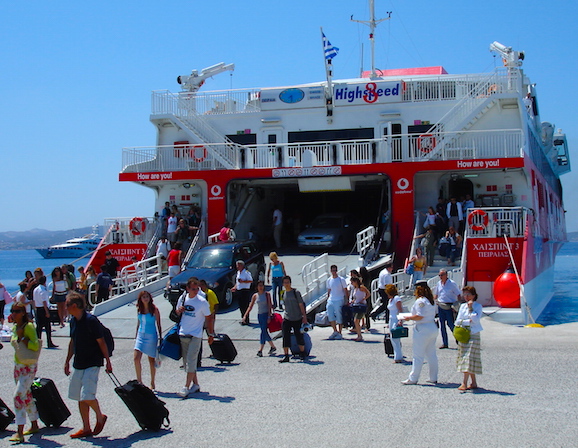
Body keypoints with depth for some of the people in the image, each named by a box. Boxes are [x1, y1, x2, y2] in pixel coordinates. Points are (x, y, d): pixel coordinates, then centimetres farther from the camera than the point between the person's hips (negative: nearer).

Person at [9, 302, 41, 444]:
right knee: (26, 396, 17)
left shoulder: (28, 327, -14)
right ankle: (34, 425, 30)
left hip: (28, 367, -9)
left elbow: (35, 346, -21)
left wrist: (22, 337, -22)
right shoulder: (15, 327, 9)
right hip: (18, 366, 9)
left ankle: (20, 433, -17)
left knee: (18, 396, -16)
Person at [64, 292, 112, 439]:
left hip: (92, 364, -8)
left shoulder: (91, 320, -16)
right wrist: (67, 361, 22)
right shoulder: (73, 321, 8)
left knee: (87, 395, -15)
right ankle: (86, 429, 17)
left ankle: (100, 417, 11)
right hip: (78, 364, 8)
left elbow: (101, 342, -13)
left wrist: (107, 361, -11)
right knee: (79, 397, 9)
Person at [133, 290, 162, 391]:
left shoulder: (154, 309, -7)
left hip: (151, 336, -4)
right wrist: (136, 336, 17)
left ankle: (152, 383, 19)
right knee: (136, 358, -9)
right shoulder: (139, 309, 6)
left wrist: (160, 337, -5)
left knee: (151, 360, 6)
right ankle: (139, 381, 2)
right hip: (141, 335, 4)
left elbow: (158, 324, -3)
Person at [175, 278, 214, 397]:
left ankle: (186, 387, -10)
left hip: (196, 335, -5)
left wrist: (211, 334, 0)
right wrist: (179, 311, -5)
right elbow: (177, 312, 19)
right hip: (183, 334, 5)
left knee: (191, 360, -11)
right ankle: (195, 384, 20)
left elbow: (208, 319, -1)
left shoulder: (202, 302, -9)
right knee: (186, 360, 9)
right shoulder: (182, 298, 3)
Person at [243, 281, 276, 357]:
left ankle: (260, 350, -11)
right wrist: (245, 315, -2)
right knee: (264, 332, 9)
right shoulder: (255, 296, 7)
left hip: (266, 314, -5)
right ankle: (273, 347, 23)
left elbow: (269, 306, -7)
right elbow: (250, 306, 7)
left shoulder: (267, 294, -3)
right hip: (259, 315, 5)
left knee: (264, 331, -11)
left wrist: (269, 316, -15)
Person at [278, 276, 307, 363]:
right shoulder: (283, 293, 8)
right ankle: (285, 355, -4)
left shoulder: (296, 292, -6)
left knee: (299, 336, 6)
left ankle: (302, 353, 25)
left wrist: (304, 316, -8)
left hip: (297, 319, -3)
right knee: (286, 337, -6)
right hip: (287, 319, 3)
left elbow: (301, 305, -5)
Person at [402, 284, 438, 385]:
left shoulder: (420, 301, -16)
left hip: (422, 329, -8)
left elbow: (419, 316, -21)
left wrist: (409, 318, -8)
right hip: (433, 327, 8)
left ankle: (413, 379, 4)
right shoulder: (432, 301, 10)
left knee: (418, 355, -2)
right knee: (431, 354, 14)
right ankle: (433, 378, 18)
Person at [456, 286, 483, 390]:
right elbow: (458, 321, 2)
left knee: (469, 358, -12)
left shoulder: (478, 306, -3)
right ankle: (473, 383, 14)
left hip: (473, 335, -6)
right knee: (465, 358, 6)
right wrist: (468, 321, -11)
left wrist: (471, 308, -14)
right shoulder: (462, 306, 11)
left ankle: (464, 383, -16)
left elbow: (475, 320, -16)